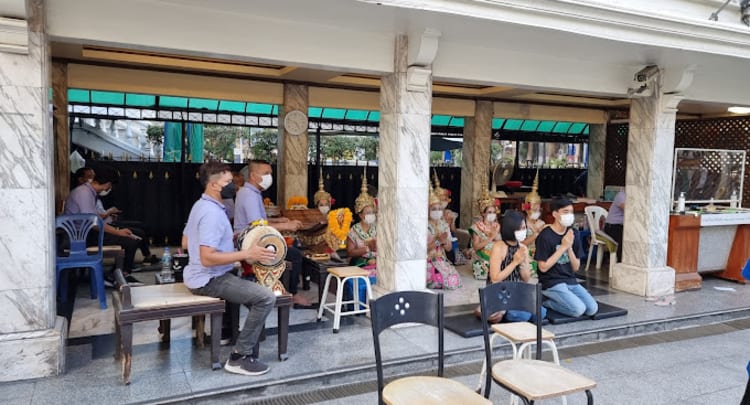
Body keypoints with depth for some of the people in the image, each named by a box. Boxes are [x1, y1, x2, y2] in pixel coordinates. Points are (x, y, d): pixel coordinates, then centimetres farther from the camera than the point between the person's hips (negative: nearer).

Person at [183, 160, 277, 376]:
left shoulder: (200, 205, 9)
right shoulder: (212, 213, -24)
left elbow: (186, 241, 19)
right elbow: (207, 258, -30)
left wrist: (230, 238, 20)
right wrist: (247, 254, -28)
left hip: (202, 276, 11)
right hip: (209, 280, -11)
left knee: (252, 284, 29)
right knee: (266, 297, -19)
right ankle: (239, 357, -11)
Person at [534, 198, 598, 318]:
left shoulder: (572, 235, 8)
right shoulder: (545, 236, -12)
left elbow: (576, 267, 7)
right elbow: (543, 267, -16)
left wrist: (569, 248, -10)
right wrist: (563, 246, -15)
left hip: (571, 281, 7)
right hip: (551, 283, -6)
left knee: (593, 309, -10)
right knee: (579, 309, -23)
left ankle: (559, 300, 8)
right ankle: (546, 301, -1)